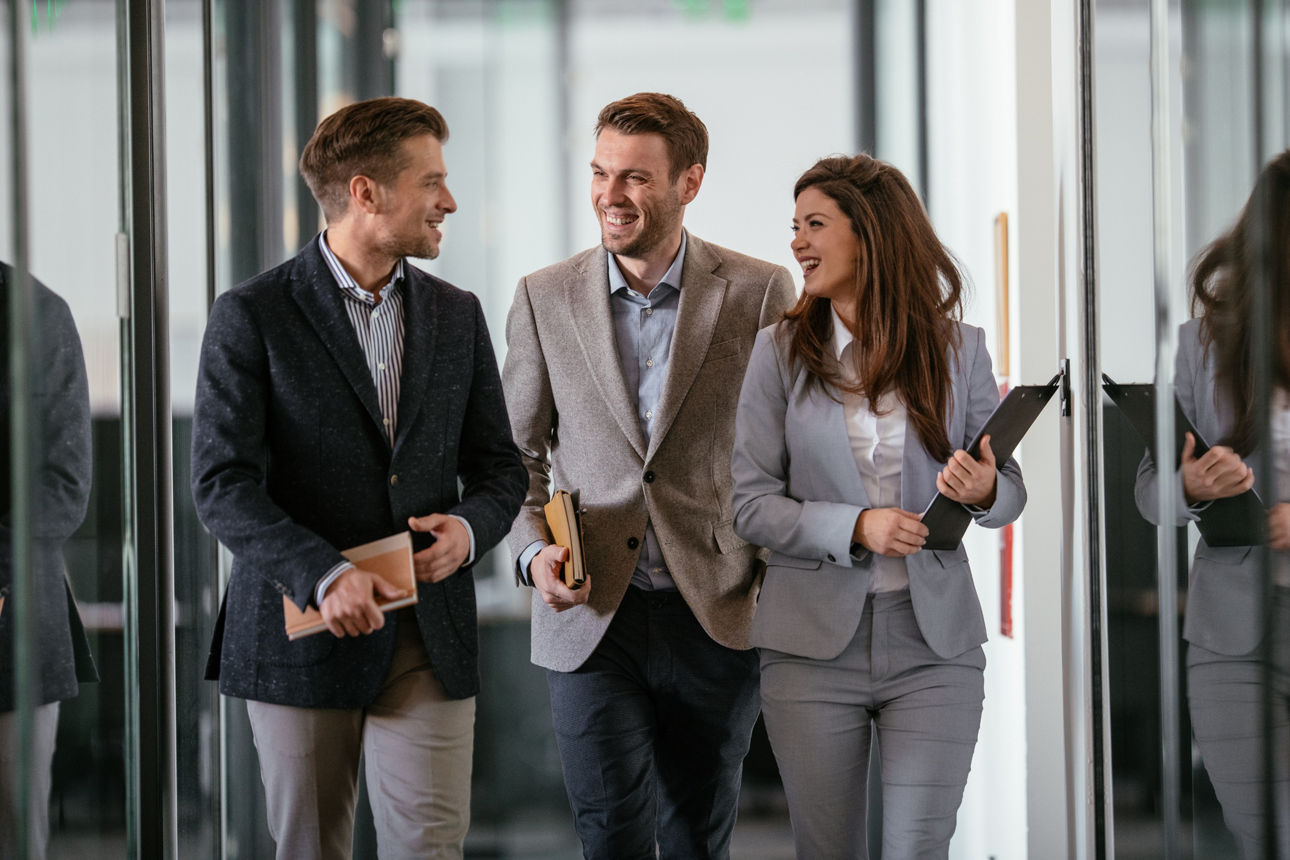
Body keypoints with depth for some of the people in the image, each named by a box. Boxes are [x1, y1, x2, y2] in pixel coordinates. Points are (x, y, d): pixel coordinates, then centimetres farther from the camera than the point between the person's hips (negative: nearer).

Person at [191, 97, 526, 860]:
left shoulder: (457, 315, 11)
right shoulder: (252, 317, -4)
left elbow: (498, 466, 17)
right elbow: (222, 485, -11)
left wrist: (471, 527, -7)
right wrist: (323, 574, -24)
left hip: (431, 638, 3)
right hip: (301, 634, -3)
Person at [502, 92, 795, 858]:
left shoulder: (759, 292, -1)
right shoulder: (545, 299, 4)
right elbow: (517, 450, 11)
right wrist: (534, 550, -6)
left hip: (717, 620, 0)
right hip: (590, 617, 0)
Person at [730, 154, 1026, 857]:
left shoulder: (957, 347, 3)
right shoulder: (781, 351, 1)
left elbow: (1010, 489, 9)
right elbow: (749, 503, -2)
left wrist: (984, 491, -16)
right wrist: (854, 527, -17)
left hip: (934, 640, 0)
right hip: (813, 640, 0)